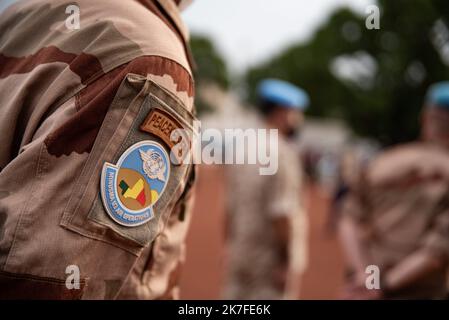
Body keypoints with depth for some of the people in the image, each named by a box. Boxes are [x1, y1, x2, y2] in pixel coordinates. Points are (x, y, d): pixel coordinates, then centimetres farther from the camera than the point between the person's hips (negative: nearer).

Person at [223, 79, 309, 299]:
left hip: (238, 257, 8)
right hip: (270, 262, -8)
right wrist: (288, 260, -14)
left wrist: (231, 248, 18)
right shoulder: (281, 152, -15)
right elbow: (281, 212, -19)